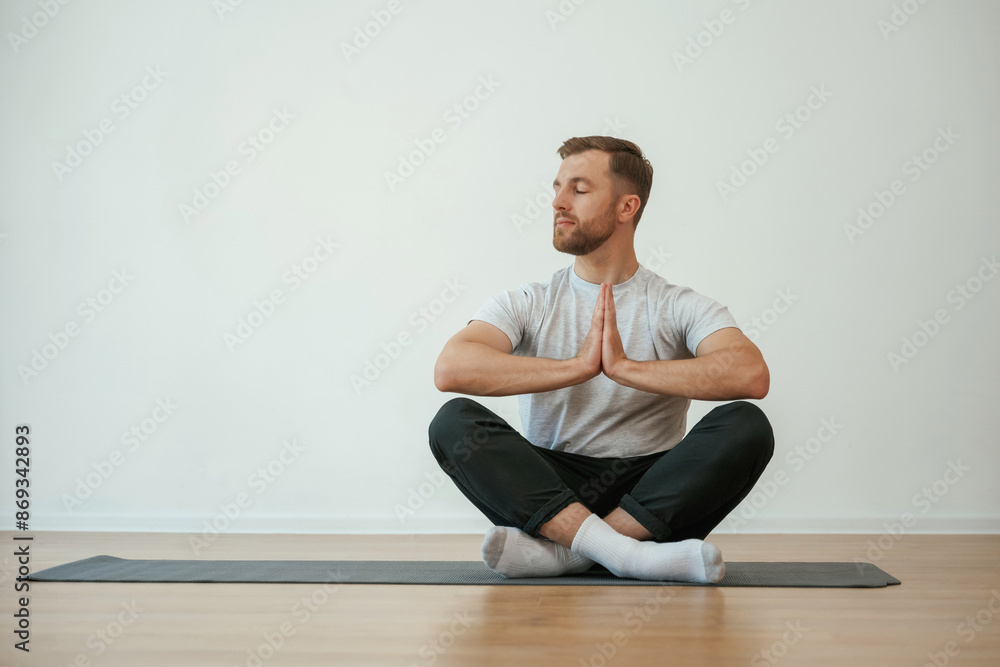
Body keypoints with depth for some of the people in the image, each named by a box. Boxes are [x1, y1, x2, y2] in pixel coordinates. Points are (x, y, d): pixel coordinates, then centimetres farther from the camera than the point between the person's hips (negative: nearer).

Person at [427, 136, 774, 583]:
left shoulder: (678, 307, 1)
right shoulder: (527, 305, 4)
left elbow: (752, 375, -20)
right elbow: (450, 368, -16)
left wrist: (626, 367, -23)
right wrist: (579, 366, -22)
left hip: (651, 497, 0)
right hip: (550, 488, 1)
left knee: (747, 426, -26)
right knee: (454, 421, -24)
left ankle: (559, 551, -31)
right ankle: (627, 553, -37)